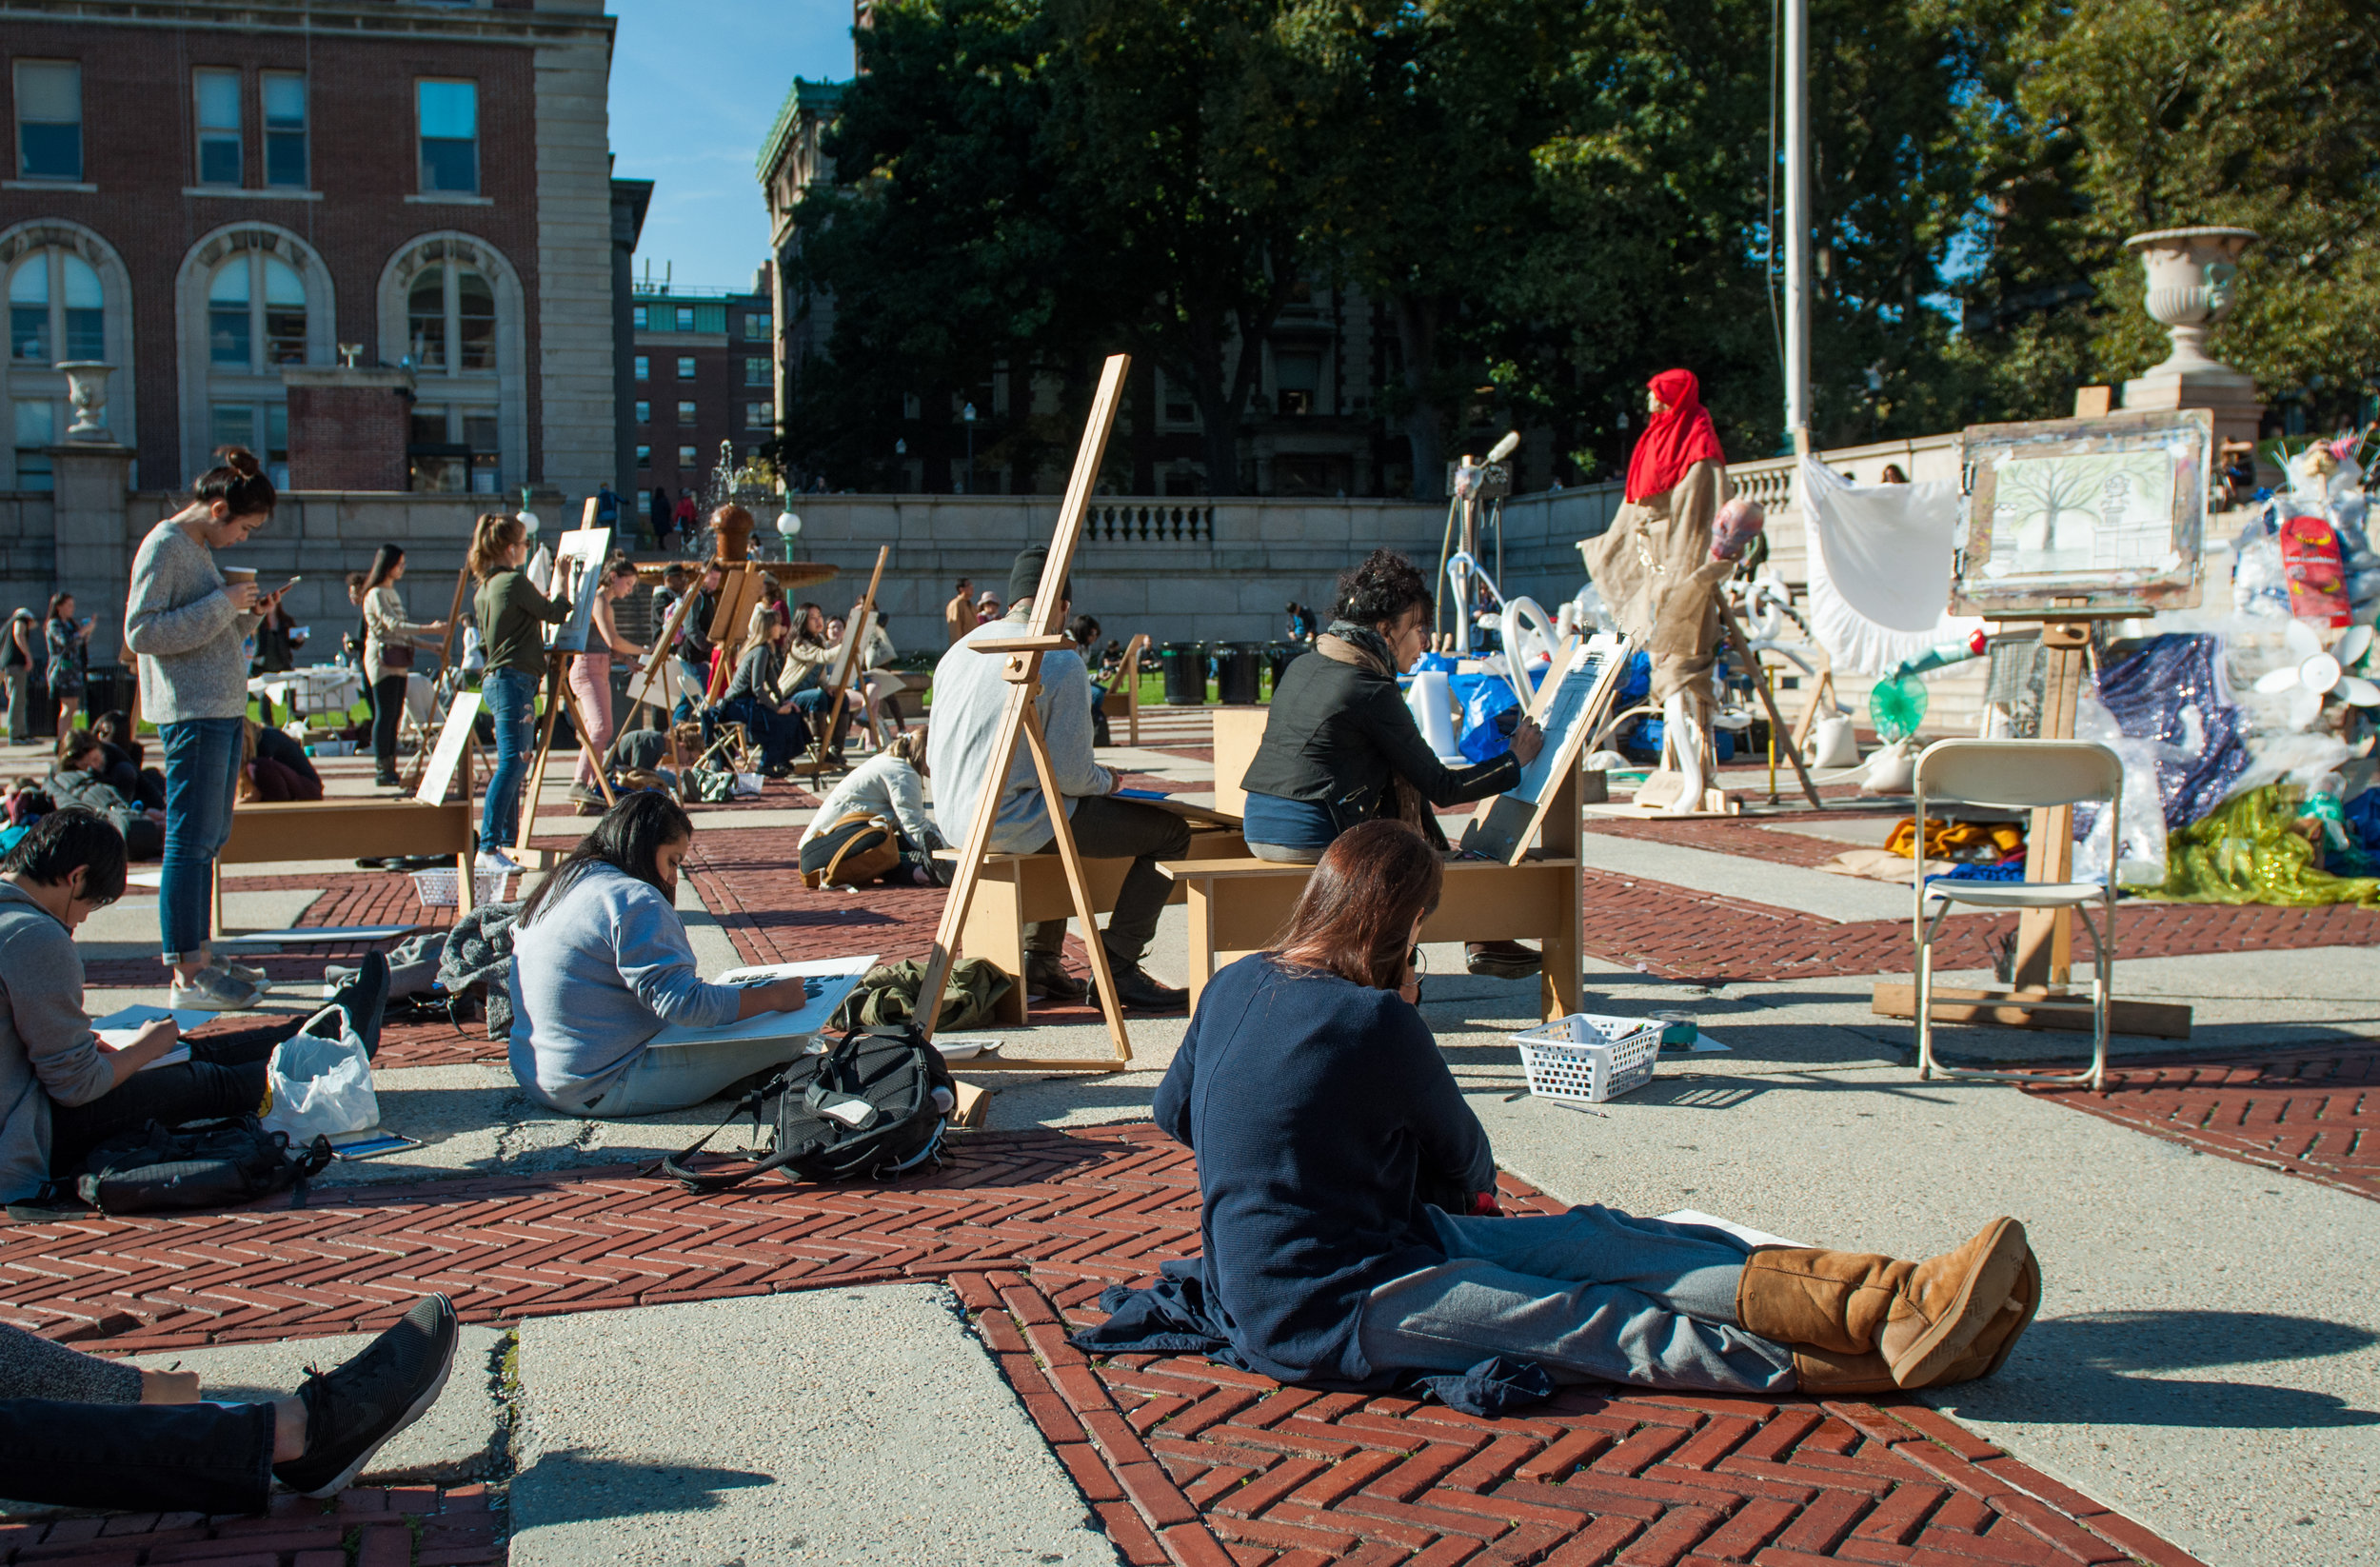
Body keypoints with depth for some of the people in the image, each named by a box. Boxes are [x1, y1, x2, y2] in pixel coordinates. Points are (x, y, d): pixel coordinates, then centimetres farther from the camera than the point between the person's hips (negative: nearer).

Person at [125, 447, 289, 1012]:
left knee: (209, 839, 13)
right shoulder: (163, 547, -10)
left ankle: (201, 955, 20)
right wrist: (222, 604, -17)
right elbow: (141, 633, -18)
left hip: (222, 710, 10)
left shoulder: (200, 548, 18)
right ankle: (187, 976, -6)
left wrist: (248, 615, 8)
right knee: (190, 841, -8)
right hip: (191, 712, -10)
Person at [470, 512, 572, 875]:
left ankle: (507, 842, 16)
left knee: (514, 763, 13)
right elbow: (554, 614, -4)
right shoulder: (515, 581, -11)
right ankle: (489, 847, -18)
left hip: (496, 679, 10)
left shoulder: (485, 587, 16)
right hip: (513, 681, -10)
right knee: (512, 761, -14)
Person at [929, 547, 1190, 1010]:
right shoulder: (1062, 662, -13)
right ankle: (1116, 968, 2)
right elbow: (1070, 773, -17)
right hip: (1014, 821, -8)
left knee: (1062, 815, 38)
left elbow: (935, 754, 16)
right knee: (1170, 832, 2)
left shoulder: (957, 652, 9)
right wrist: (1108, 780, 6)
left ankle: (1039, 960, 32)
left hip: (953, 819, 8)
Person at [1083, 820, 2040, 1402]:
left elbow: (1173, 1113, 22)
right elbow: (1471, 1170, -2)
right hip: (1332, 1311, -7)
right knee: (1615, 1325, -14)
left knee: (1600, 1240, -4)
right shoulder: (1375, 1022, -18)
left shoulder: (1234, 986, 3)